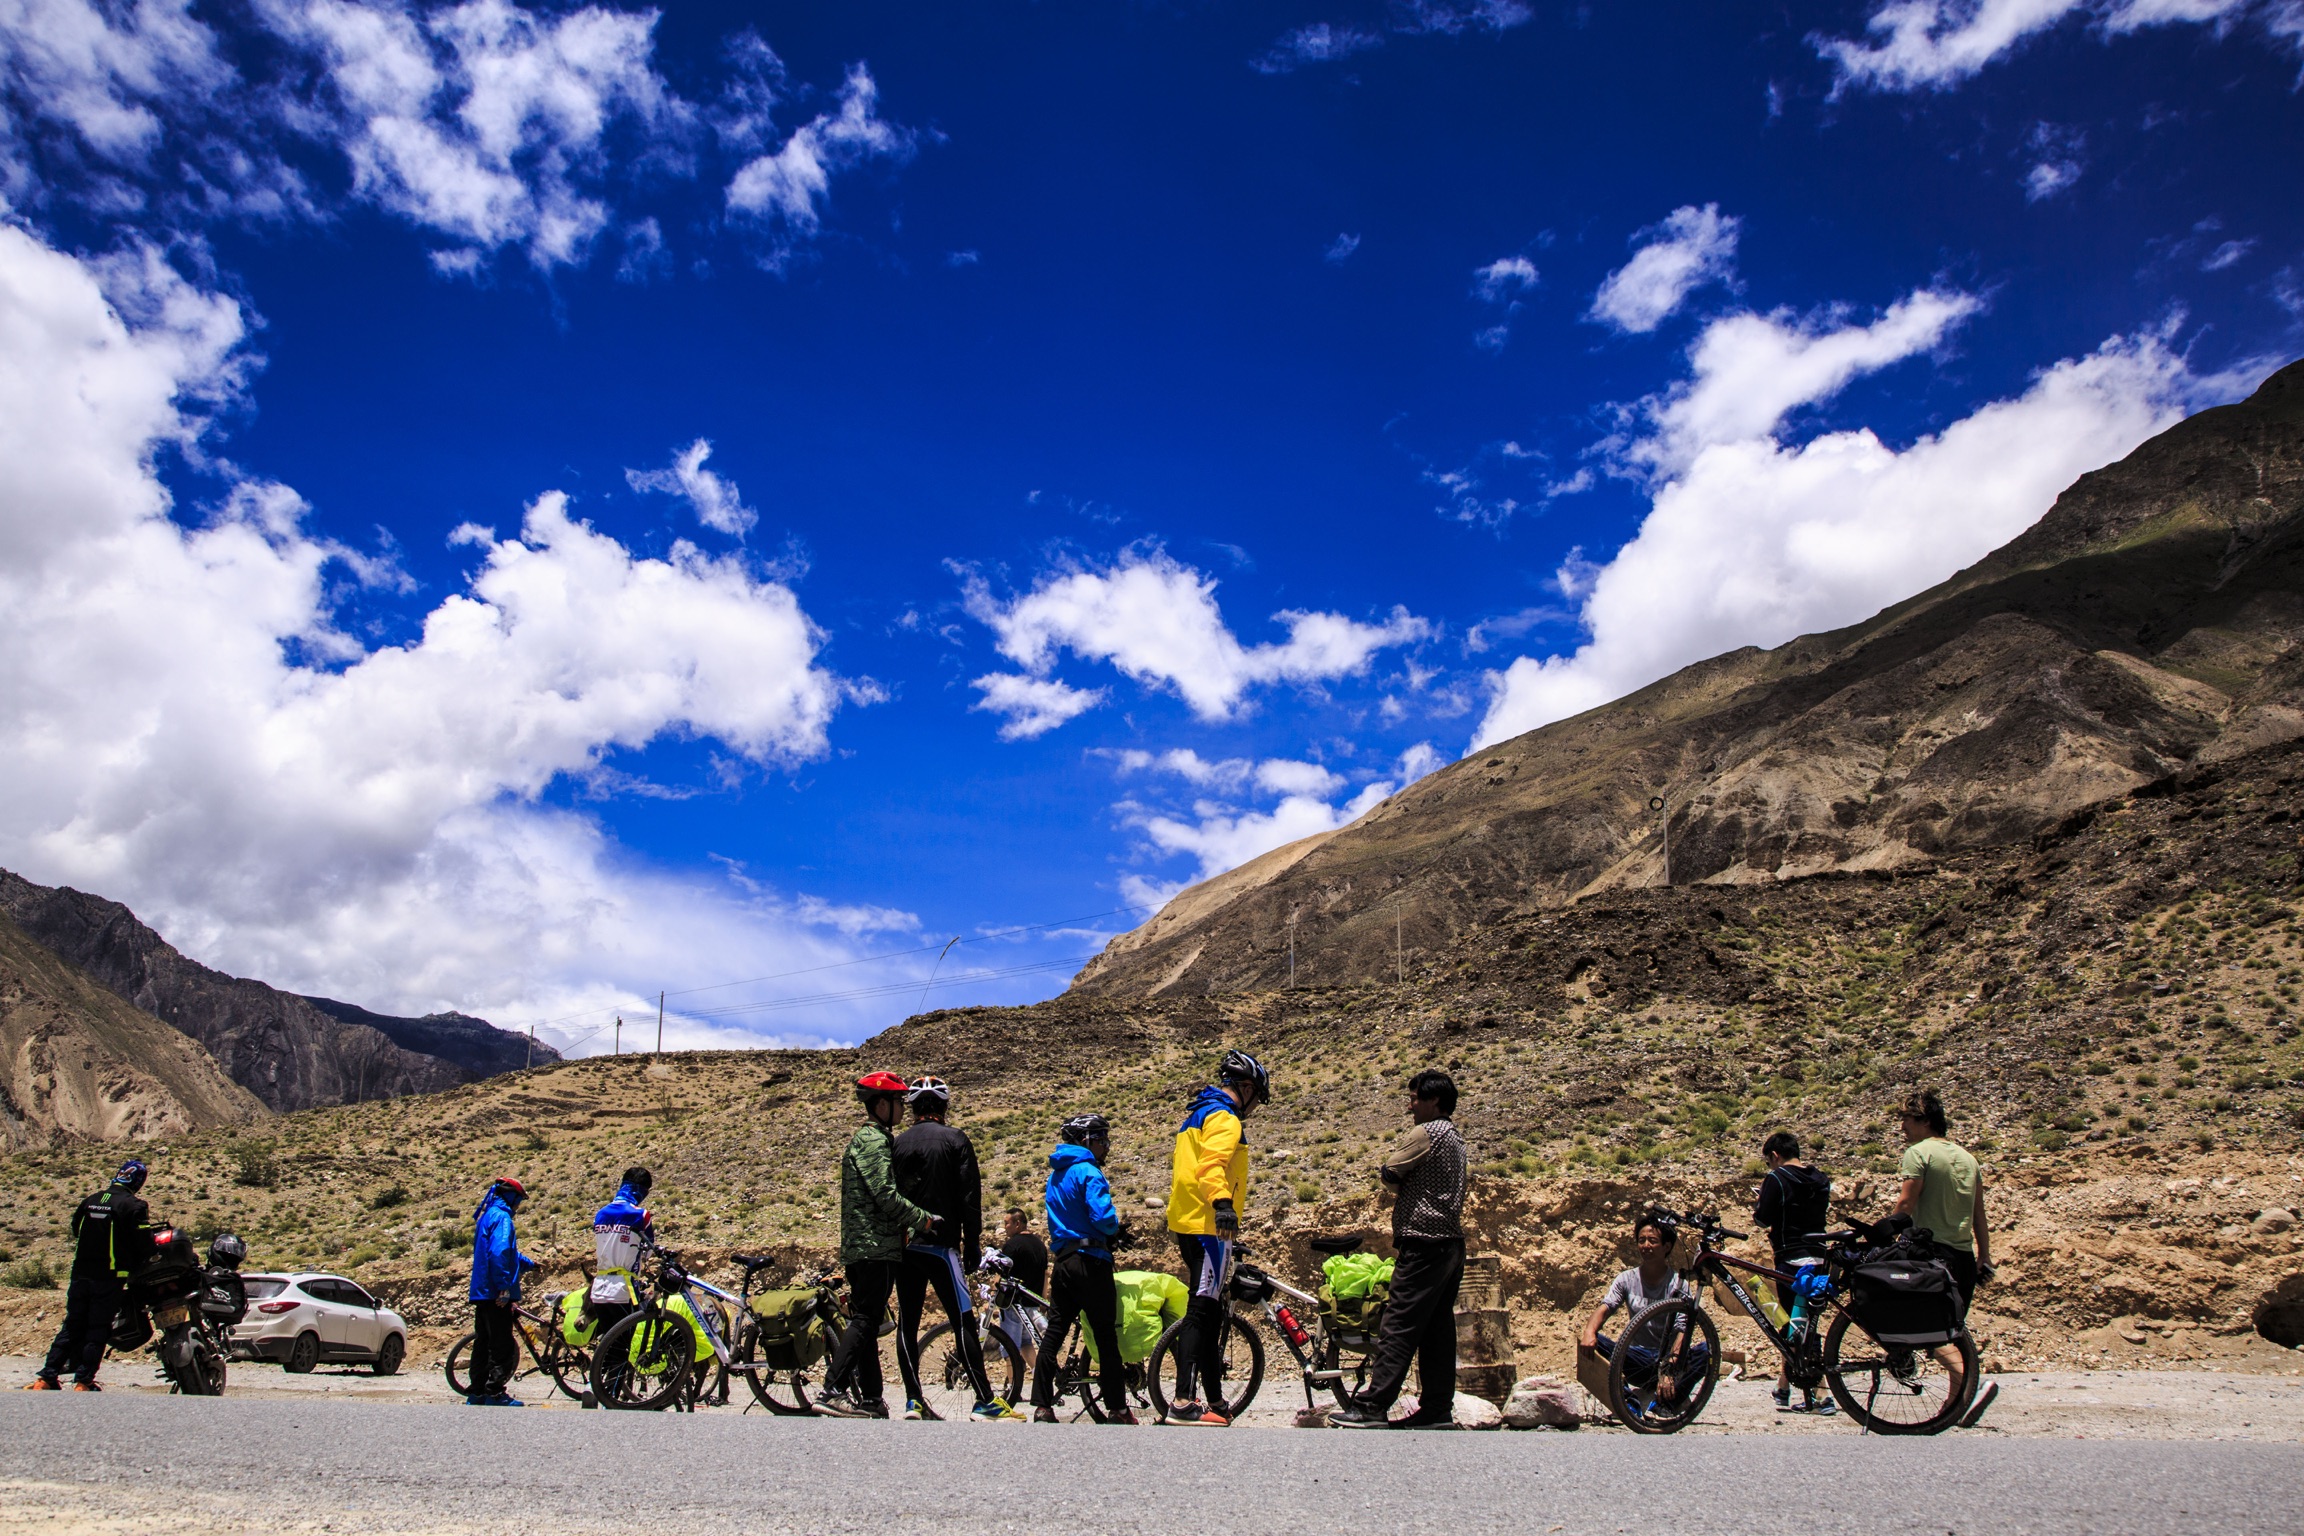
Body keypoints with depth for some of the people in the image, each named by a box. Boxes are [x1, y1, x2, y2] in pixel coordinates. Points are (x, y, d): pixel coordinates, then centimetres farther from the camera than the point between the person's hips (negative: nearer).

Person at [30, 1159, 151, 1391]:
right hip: (109, 1277, -5)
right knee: (98, 1330, 2)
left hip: (80, 1273, 5)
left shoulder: (90, 1201, 8)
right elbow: (143, 1243, -12)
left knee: (72, 1326, 14)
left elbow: (76, 1233, 20)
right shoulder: (132, 1206, -11)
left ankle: (46, 1378, 11)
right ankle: (83, 1382, -1)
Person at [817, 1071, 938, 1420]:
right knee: (865, 1321, -12)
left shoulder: (868, 1138, 23)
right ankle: (832, 1391, -16)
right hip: (875, 1247, -11)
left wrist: (910, 1228, 20)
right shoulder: (873, 1140, -11)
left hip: (860, 1247, 11)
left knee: (866, 1322, 10)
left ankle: (870, 1399, 13)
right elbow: (886, 1195, -20)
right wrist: (924, 1221, -11)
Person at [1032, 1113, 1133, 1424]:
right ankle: (1117, 1409, 4)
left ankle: (1042, 1408, 5)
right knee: (1106, 1336, -1)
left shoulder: (1056, 1174, 16)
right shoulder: (1088, 1172, -12)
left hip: (1063, 1258, 8)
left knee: (1055, 1333, 7)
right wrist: (1116, 1227, -2)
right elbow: (1102, 1217, -21)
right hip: (1090, 1260, -8)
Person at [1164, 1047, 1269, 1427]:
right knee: (1202, 1311, -12)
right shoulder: (1223, 1117, -10)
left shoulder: (1197, 1114, 23)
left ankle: (1215, 1402, 17)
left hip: (1189, 1223, 10)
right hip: (1208, 1225, -10)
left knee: (1209, 1311, 12)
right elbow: (1212, 1162, -28)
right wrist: (1222, 1204, -42)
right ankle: (1184, 1402, -16)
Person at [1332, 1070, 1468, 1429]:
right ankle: (1438, 1409, 10)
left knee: (1398, 1327, -10)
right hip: (1452, 1242, 10)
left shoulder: (1425, 1133, -9)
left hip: (1424, 1242, -10)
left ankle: (1371, 1407, -11)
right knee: (1437, 1329, 9)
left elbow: (1389, 1174, -8)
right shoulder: (1455, 1138, 19)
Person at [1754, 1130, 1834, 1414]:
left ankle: (1819, 1397, 0)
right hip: (1817, 1258, 7)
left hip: (1791, 1259, -7)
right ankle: (1783, 1389, 16)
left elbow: (1764, 1218, -13)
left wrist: (1758, 1203, 8)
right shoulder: (1820, 1179, 11)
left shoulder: (1777, 1178, -10)